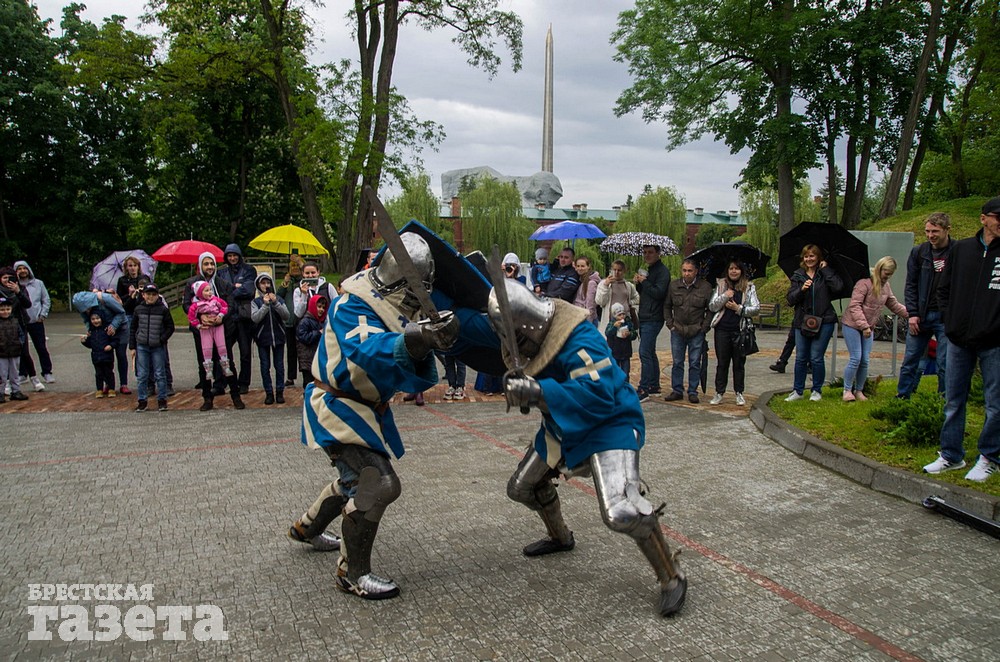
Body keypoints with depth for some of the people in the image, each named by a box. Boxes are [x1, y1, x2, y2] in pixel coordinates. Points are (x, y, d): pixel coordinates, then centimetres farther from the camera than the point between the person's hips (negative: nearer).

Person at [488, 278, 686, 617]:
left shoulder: (580, 340, -31)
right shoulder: (536, 336, -4)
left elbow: (599, 396, -38)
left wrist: (538, 392, -43)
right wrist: (520, 389, -8)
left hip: (609, 425, -9)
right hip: (562, 428, 10)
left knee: (620, 511, -27)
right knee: (522, 487, 21)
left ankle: (672, 579, -3)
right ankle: (560, 537, 49)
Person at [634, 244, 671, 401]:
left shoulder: (662, 271, -10)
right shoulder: (648, 270, 19)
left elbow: (659, 293, -21)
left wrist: (644, 281, -14)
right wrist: (638, 283, 4)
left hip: (653, 319, -10)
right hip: (644, 317, 10)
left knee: (644, 353, -13)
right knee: (650, 353, 15)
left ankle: (643, 390, -11)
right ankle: (654, 386, 23)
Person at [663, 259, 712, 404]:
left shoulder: (705, 287, -4)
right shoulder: (673, 286, 3)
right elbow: (666, 306, 13)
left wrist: (704, 327, -4)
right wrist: (670, 324, 5)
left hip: (697, 332, -2)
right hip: (677, 331, 2)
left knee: (695, 363, 4)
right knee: (677, 362, 7)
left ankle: (693, 392, 13)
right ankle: (677, 391, 16)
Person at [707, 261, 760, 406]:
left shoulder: (749, 287, 5)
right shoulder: (721, 285, 8)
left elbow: (756, 308, 0)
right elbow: (711, 307, 2)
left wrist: (739, 308, -12)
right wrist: (724, 296, -10)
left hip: (740, 330, -1)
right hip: (722, 329, 1)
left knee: (739, 363, 7)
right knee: (722, 362, 6)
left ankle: (739, 393, 17)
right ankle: (719, 392, 13)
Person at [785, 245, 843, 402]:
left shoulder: (825, 273, 3)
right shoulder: (798, 275, 8)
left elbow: (838, 286, -17)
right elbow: (790, 299, 0)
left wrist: (825, 269, -9)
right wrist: (801, 289, -17)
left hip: (823, 321, -2)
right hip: (802, 322, 3)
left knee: (816, 358, -2)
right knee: (800, 358, 6)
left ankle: (817, 391, 14)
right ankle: (797, 391, 15)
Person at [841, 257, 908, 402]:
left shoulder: (886, 286, 8)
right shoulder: (865, 282, -17)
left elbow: (894, 305, 17)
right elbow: (854, 306, -22)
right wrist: (863, 325, -25)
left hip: (867, 327, 7)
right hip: (852, 325, -7)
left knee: (865, 360, 4)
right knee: (856, 359, -9)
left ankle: (859, 390, 15)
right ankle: (847, 390, 2)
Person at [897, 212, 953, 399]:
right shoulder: (918, 252, 5)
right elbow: (911, 286, 7)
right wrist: (912, 313, -2)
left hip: (946, 318, -3)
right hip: (921, 316, 3)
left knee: (945, 364, 1)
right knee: (910, 361, 7)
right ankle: (902, 397, 16)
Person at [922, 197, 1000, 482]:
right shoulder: (961, 249, 7)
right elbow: (944, 290, 13)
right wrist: (950, 320, 2)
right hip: (959, 340, 3)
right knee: (953, 402, 11)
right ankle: (951, 455, 23)